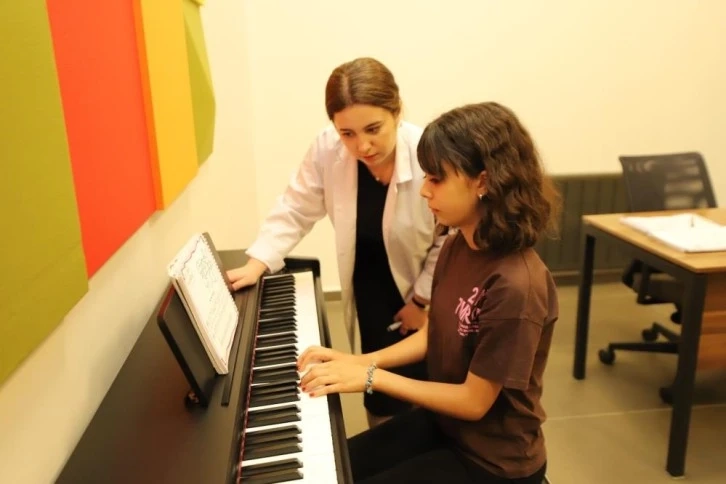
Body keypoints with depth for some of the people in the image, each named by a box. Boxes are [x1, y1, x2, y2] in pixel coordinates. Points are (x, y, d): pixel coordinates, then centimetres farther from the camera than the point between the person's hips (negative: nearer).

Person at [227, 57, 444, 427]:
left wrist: (421, 301, -13)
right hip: (370, 295, 3)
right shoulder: (327, 150, -19)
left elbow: (450, 244, -18)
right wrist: (256, 264, -13)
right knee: (381, 395, 17)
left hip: (427, 298, -2)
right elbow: (295, 210, -6)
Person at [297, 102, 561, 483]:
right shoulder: (456, 247, -6)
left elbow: (474, 401, -23)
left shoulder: (516, 286, -31)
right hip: (442, 421, 7)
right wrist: (362, 361, -5)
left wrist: (371, 377, -21)